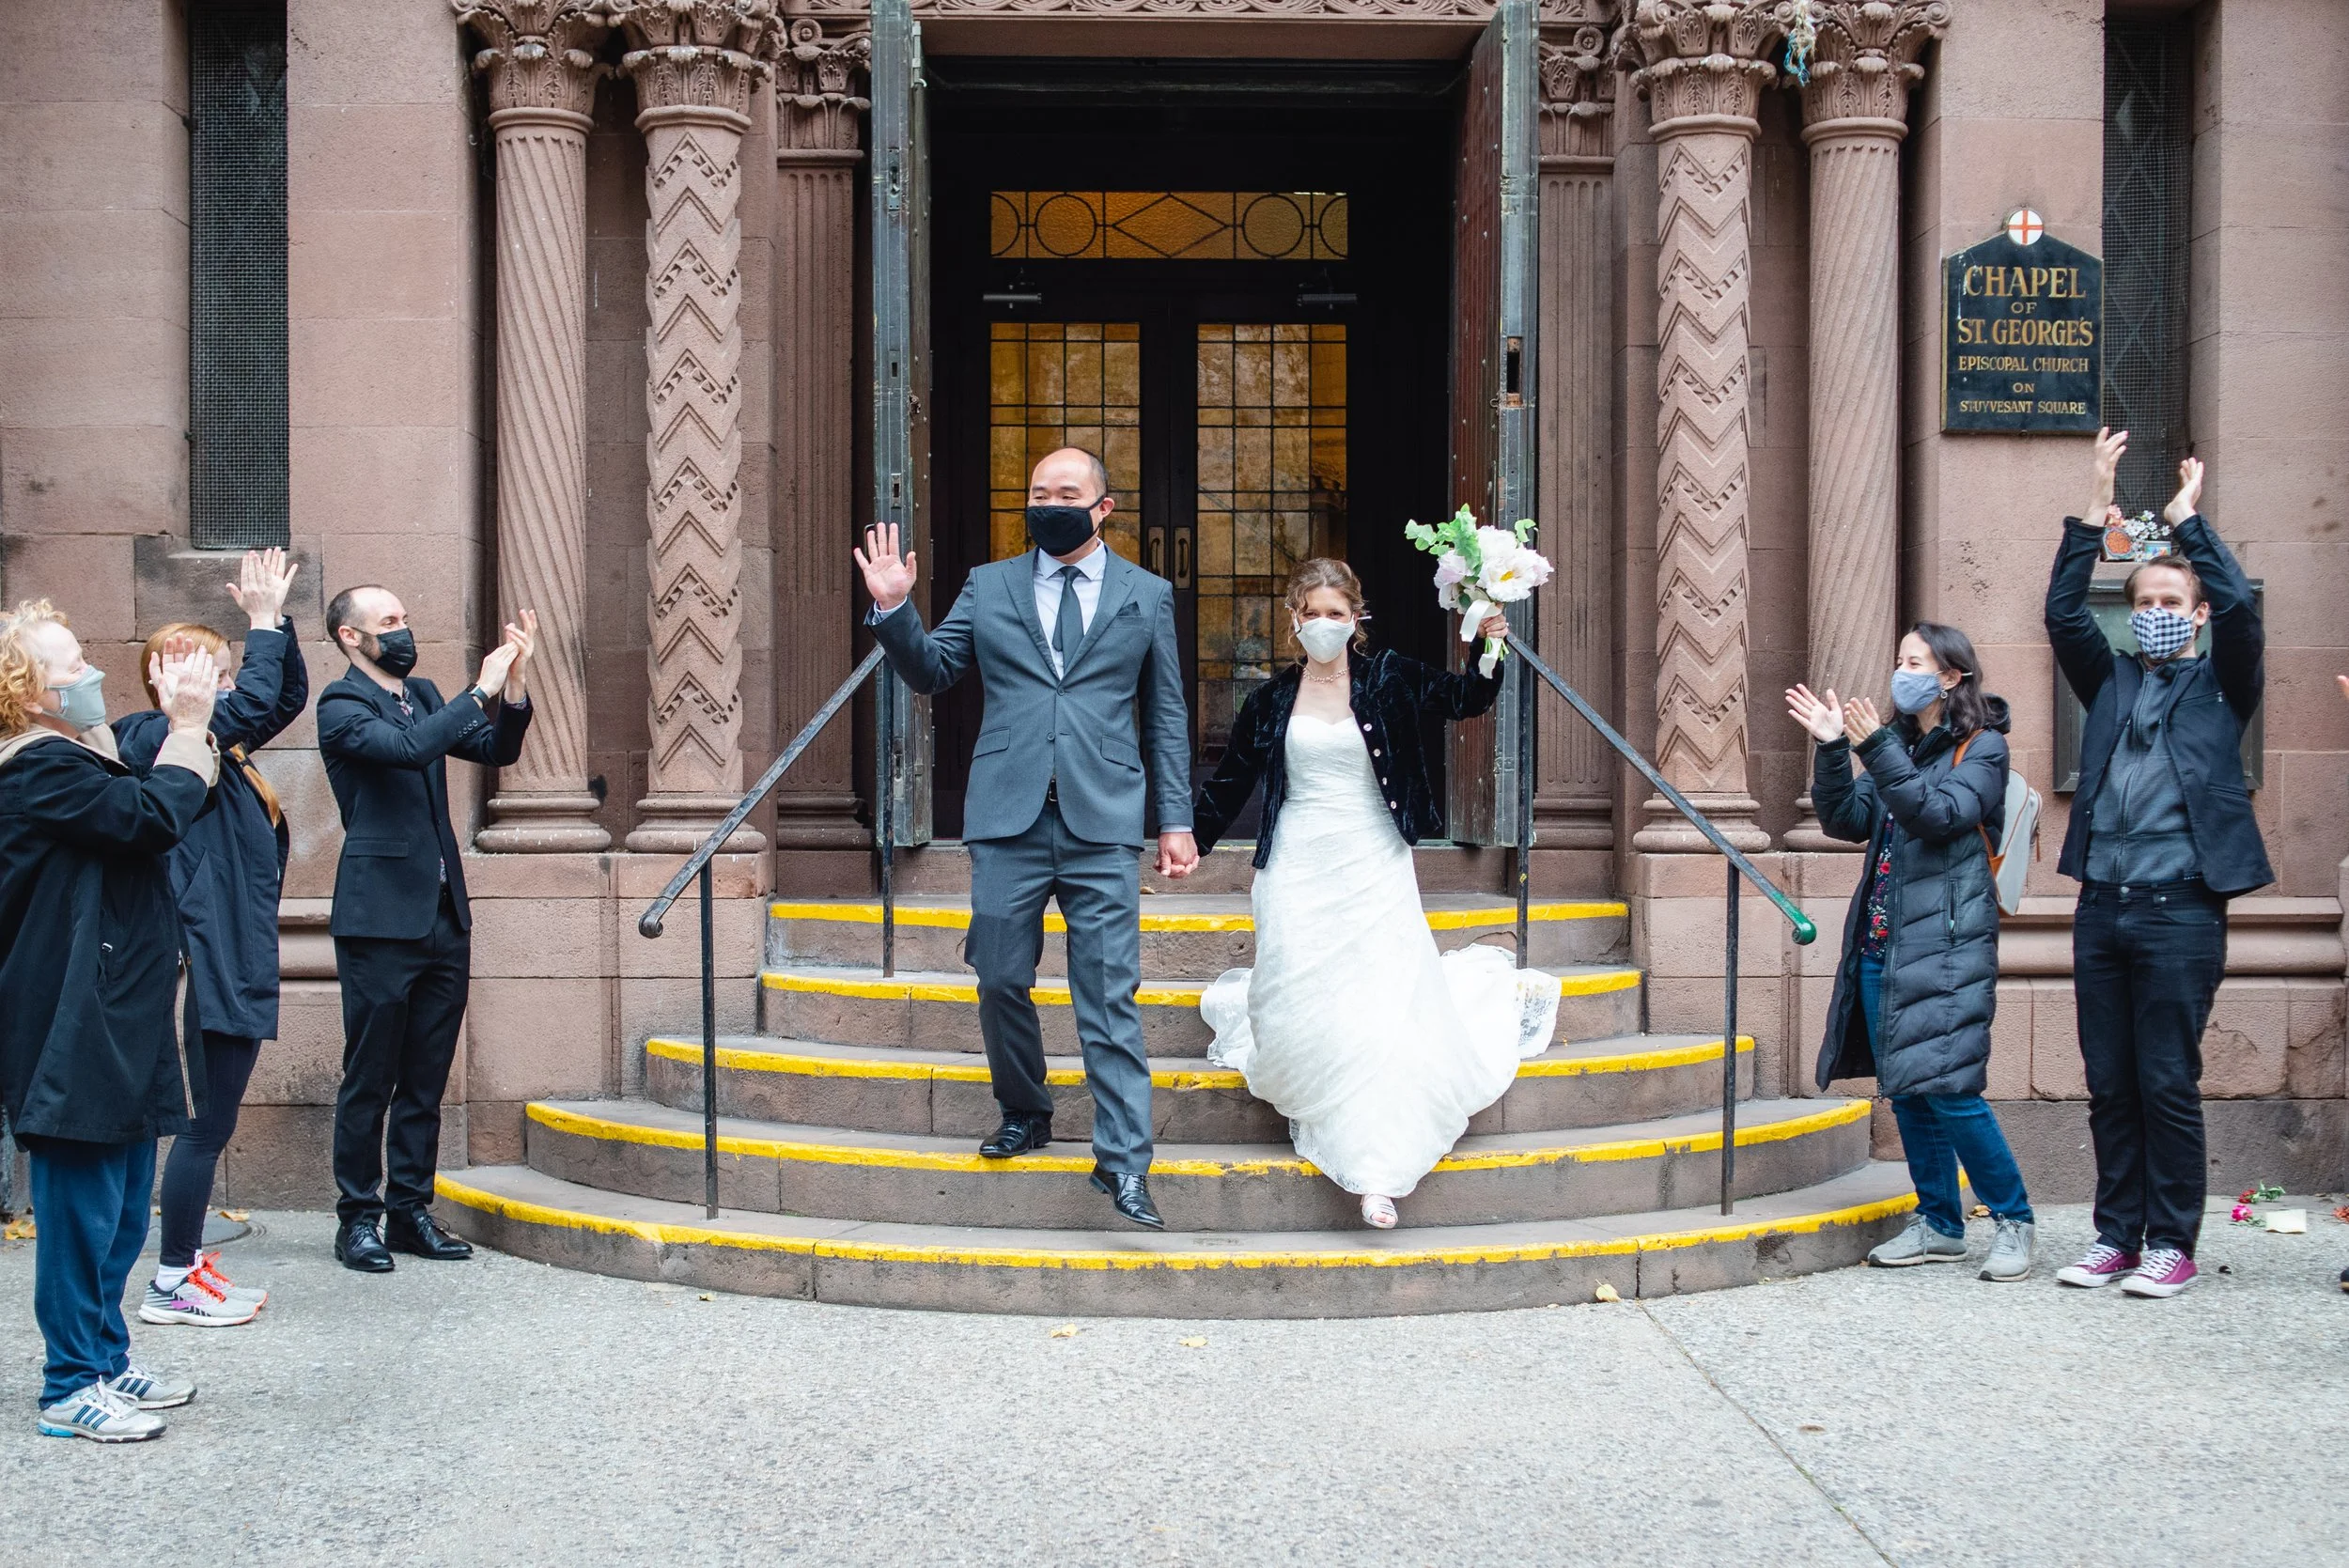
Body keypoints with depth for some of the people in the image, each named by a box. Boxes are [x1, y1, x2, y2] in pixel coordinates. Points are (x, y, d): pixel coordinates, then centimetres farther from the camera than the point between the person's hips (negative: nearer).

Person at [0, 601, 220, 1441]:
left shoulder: (78, 758, 18)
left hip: (120, 1026, 10)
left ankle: (107, 1363, 27)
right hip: (74, 1037, -10)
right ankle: (72, 1386, 6)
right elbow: (154, 816, -25)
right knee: (83, 1211, -3)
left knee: (120, 1213, 16)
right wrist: (188, 725, -16)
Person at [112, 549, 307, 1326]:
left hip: (237, 960, 10)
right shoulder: (161, 740, -12)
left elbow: (286, 699, 22)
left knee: (210, 1121, 15)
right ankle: (172, 1283, 4)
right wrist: (264, 627, -16)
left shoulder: (213, 740, 15)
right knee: (207, 1122, -5)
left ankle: (190, 1262, 23)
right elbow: (257, 705, -27)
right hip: (214, 961, -10)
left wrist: (275, 624, 10)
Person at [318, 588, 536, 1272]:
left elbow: (497, 751, 13)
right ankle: (358, 1219, 9)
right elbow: (408, 748, -25)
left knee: (425, 1080, 11)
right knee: (370, 1080, 0)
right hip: (380, 920, -7)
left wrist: (514, 686, -3)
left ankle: (411, 1210, 19)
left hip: (443, 916, 7)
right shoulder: (342, 705, -8)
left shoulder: (424, 696, 15)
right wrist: (480, 692, -20)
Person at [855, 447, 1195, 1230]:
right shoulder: (988, 586, 11)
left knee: (1110, 997, -4)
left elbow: (1166, 716, 10)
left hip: (1102, 822, -2)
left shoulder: (1146, 596, 9)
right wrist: (893, 609, -7)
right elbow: (931, 672, 11)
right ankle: (1025, 1113, 31)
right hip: (1007, 822, 2)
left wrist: (1175, 820, 5)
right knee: (1001, 982, 8)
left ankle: (1123, 1161, -1)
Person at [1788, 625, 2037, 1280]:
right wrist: (1832, 750, -4)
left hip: (1946, 943, -7)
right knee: (1904, 1090, 8)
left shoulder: (1981, 747, -1)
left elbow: (1943, 814, -17)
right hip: (1882, 943, 7)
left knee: (1948, 1089, -11)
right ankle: (1939, 1225, 19)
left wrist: (1877, 750, -23)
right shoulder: (1899, 743, 17)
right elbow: (1847, 820, 10)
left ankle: (2014, 1221, 3)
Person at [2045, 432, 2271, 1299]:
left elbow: (2242, 608, -8)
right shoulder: (2110, 681, 16)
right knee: (2110, 1087, 7)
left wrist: (2189, 520, -2)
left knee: (2168, 1084, -3)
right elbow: (2063, 612, 4)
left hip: (2180, 910, -4)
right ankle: (2117, 1236, 15)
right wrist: (2095, 515, -1)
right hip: (2102, 907, 4)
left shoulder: (2221, 686, 8)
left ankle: (2172, 1243, 6)